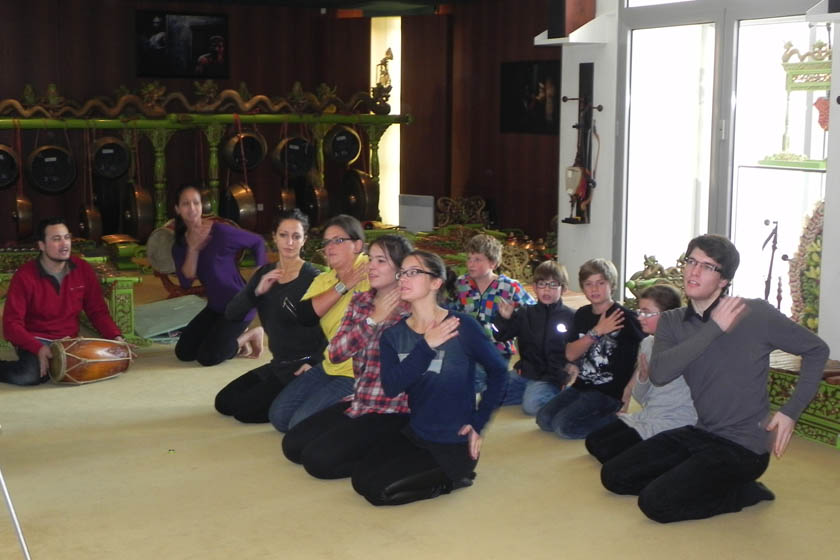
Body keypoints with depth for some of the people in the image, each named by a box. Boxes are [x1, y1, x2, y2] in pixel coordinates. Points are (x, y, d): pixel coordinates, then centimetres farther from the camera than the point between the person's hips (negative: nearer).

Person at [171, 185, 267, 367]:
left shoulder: (220, 231, -19)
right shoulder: (179, 245, 2)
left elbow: (257, 242, -9)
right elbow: (186, 281, -10)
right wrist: (192, 249, -22)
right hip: (215, 306, 7)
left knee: (207, 357, -12)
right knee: (184, 353, 7)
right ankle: (231, 337, 24)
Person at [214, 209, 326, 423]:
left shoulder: (313, 278, -15)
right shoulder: (265, 274, 4)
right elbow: (231, 314, -3)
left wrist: (314, 368, -26)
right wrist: (257, 291, -19)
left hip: (303, 366, -8)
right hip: (277, 365, 8)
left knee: (245, 410, -16)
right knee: (224, 402, 7)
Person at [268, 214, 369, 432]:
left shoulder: (370, 270, -12)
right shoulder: (323, 280, 10)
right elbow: (304, 316, -7)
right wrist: (342, 286, -13)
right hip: (330, 366, 9)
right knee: (279, 415, 9)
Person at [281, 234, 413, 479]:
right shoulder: (360, 301, 7)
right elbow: (335, 352, -6)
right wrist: (372, 320, -13)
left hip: (392, 412, -8)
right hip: (358, 402, 8)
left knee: (318, 458, -17)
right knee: (293, 444, 6)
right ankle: (373, 450, 14)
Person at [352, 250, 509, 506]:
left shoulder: (462, 326, -14)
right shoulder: (393, 335, 0)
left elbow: (498, 371, -4)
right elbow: (391, 386, -15)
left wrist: (478, 422, -8)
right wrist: (426, 346, -22)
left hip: (455, 444, -6)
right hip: (414, 435, 6)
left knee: (378, 489, -16)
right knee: (362, 480, -6)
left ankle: (451, 478, 6)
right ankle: (437, 474, 13)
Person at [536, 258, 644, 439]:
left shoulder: (625, 317, -10)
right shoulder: (582, 314, 9)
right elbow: (570, 354, 0)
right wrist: (596, 331, -14)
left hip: (609, 391, -7)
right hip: (581, 385, 7)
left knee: (564, 426, -21)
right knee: (543, 419, -4)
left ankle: (614, 421, -4)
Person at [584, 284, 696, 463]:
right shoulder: (647, 343, 9)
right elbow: (640, 398, 10)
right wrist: (643, 376, -7)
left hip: (674, 422, -9)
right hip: (647, 417, 9)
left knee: (606, 450, -15)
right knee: (592, 441, 1)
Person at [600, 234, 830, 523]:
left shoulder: (756, 314, -13)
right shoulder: (672, 321, 0)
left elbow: (816, 350, -2)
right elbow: (659, 373, -19)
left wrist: (790, 410, -9)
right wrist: (714, 328, -23)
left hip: (743, 447, -6)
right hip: (700, 434, 6)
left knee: (655, 502, -20)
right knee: (613, 476, 3)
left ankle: (740, 493, 2)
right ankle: (712, 485, 11)